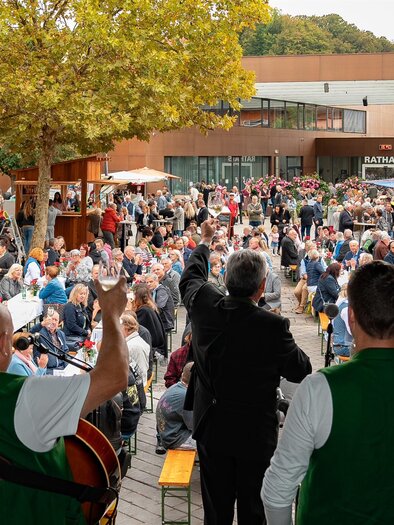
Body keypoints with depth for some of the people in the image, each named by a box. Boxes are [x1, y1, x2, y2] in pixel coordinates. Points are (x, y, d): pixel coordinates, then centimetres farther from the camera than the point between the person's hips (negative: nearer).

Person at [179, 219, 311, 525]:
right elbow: (301, 372, -10)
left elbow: (191, 278, 11)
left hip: (211, 427, 4)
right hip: (255, 431, -4)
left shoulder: (203, 304, -14)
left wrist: (205, 240, 27)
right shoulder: (273, 326, -26)